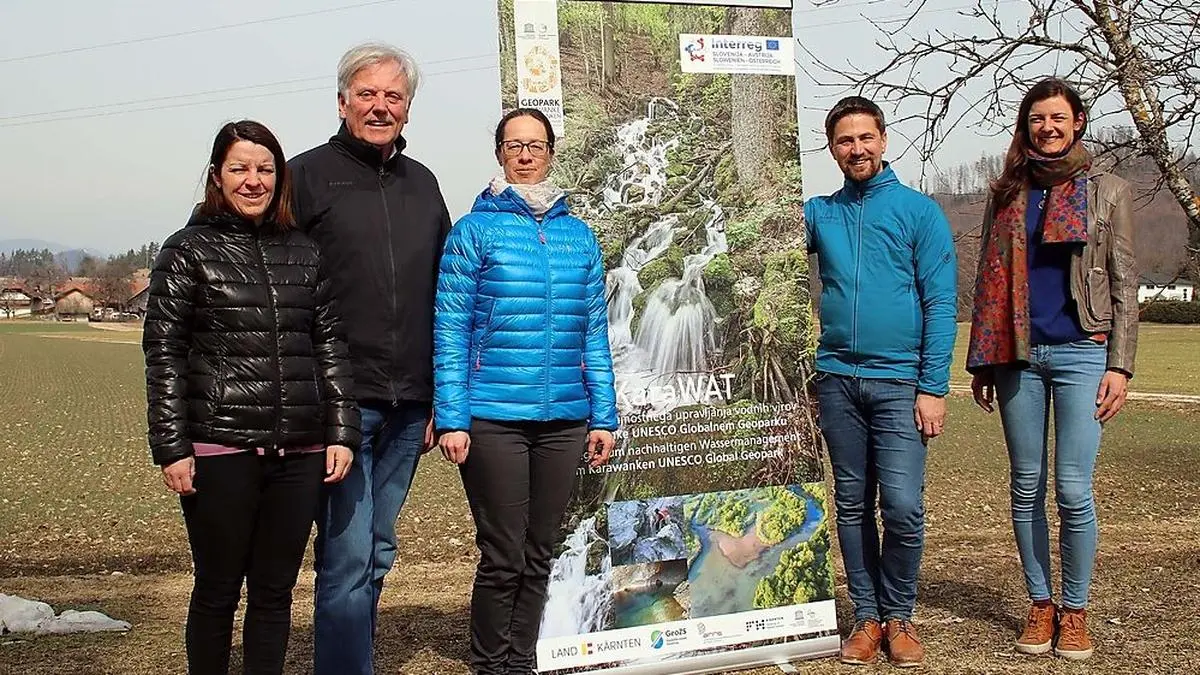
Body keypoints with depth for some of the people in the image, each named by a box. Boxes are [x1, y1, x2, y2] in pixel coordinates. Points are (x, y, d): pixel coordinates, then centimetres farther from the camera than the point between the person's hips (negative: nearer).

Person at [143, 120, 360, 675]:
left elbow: (330, 346, 12)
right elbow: (163, 354, -2)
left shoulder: (304, 253, 12)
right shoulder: (188, 250, 2)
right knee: (218, 589, 6)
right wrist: (171, 448, -8)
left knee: (275, 589, 10)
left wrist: (342, 433, 4)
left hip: (298, 451, 3)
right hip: (220, 448, -3)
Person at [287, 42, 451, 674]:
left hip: (408, 407, 5)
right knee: (347, 556, -7)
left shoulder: (422, 184, 15)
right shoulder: (308, 175, -1)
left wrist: (442, 396, 13)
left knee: (376, 553, 13)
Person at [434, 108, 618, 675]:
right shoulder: (475, 230, 0)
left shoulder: (579, 235, 11)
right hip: (493, 419, -4)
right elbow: (450, 331, -4)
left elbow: (594, 334, 12)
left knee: (539, 555, 12)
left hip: (564, 420, 4)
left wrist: (603, 417, 7)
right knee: (503, 557, 0)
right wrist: (451, 419, -10)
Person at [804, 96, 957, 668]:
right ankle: (867, 615, 19)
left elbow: (941, 304, -2)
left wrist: (933, 387, -9)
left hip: (899, 380, -3)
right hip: (836, 379, 3)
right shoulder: (816, 213, 11)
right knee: (853, 504, 8)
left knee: (902, 506, -8)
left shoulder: (919, 210, 2)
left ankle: (899, 615, 12)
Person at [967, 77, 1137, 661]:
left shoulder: (1108, 192, 7)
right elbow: (989, 284, 13)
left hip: (1081, 353, -2)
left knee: (1073, 491, -5)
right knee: (1026, 488, 6)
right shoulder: (1007, 195, 12)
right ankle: (1040, 605, 18)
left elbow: (1124, 285, 4)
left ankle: (1075, 611, 10)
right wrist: (980, 363, 8)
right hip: (1018, 356, 3)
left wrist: (1120, 365, -4)